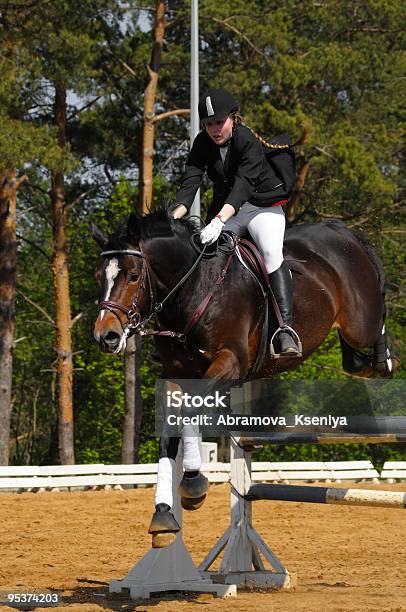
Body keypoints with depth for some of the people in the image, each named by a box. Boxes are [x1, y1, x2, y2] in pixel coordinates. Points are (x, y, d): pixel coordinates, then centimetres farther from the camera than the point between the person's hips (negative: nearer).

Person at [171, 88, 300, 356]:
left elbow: (243, 184, -36)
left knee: (271, 252, -31)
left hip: (263, 206, -6)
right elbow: (191, 181, -15)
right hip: (225, 210, 6)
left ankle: (287, 330, -43)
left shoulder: (249, 142, -22)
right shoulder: (203, 143, -4)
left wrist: (218, 221, -50)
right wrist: (175, 217, -34)